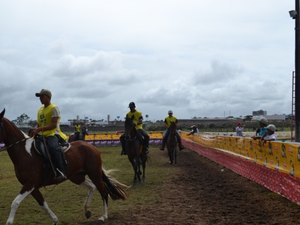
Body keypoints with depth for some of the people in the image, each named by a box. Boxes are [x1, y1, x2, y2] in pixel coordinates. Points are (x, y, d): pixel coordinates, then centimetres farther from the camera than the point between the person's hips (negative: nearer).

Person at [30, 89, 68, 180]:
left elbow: (54, 125, -16)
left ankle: (61, 172, -42)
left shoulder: (54, 108, -5)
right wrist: (35, 130, 2)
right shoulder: (40, 110, 19)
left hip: (53, 134, -9)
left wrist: (39, 129, -24)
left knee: (53, 147, -38)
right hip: (43, 135, 9)